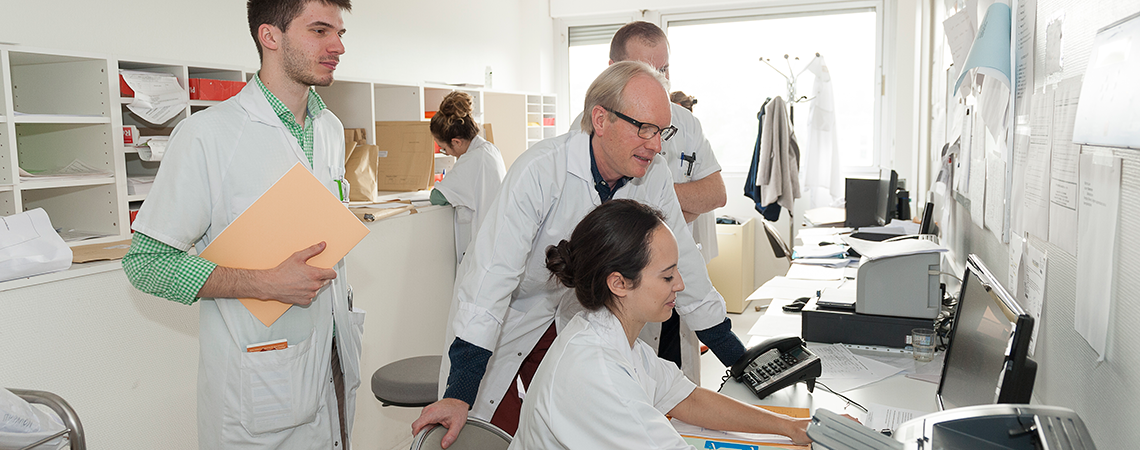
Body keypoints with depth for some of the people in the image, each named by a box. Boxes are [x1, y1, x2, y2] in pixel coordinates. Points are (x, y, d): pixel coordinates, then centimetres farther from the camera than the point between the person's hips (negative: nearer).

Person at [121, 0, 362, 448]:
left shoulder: (331, 129, 9)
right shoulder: (207, 134, -15)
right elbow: (146, 262, -15)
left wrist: (343, 309, 14)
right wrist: (268, 284, -22)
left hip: (335, 360, 7)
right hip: (259, 376, -6)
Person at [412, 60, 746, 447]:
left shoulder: (654, 177, -13)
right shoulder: (540, 171, -30)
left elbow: (680, 259, -2)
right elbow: (493, 272, -33)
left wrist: (739, 358, 1)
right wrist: (458, 395, -37)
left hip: (574, 323, 5)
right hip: (505, 321, -4)